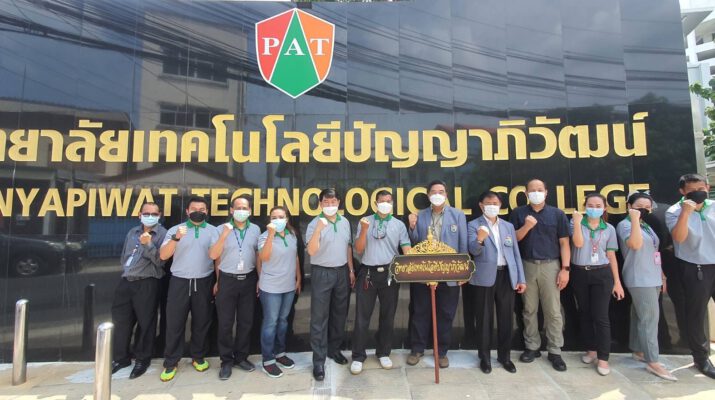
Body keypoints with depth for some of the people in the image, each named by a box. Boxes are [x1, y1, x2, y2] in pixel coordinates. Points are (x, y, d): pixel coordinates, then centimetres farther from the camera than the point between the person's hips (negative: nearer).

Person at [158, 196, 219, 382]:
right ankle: (170, 363, 19)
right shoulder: (175, 229, 3)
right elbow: (163, 256, -6)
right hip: (179, 282, 0)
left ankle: (198, 357, 27)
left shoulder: (213, 231, 4)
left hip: (204, 282, 1)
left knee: (202, 322, 10)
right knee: (174, 323, 5)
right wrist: (176, 238, -22)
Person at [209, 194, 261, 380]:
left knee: (246, 321, 11)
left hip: (248, 280, 2)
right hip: (227, 280, -2)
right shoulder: (222, 229, -4)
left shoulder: (255, 229, 3)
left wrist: (259, 279, 6)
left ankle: (241, 357, 27)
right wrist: (224, 235, -23)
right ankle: (226, 360, 21)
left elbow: (259, 255, 9)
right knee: (225, 323, 5)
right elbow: (214, 255, -10)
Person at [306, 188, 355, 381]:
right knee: (319, 318, 1)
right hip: (322, 273, -5)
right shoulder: (315, 224, -10)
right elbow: (311, 251, -20)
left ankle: (334, 349, 33)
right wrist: (318, 230, -33)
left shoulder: (345, 222, 6)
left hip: (342, 272, 5)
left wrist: (351, 270, 12)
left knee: (340, 314, 15)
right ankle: (319, 360, 12)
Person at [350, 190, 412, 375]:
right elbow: (359, 249, 0)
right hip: (368, 273, -1)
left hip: (390, 273, 1)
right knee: (362, 316, 3)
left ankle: (383, 353, 29)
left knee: (388, 315, 12)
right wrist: (364, 230, -14)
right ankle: (358, 356, 16)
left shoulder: (399, 225, 6)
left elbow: (406, 249, -1)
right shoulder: (365, 222, 4)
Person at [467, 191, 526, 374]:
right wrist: (479, 239, -35)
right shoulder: (474, 225, -1)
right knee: (485, 318, 5)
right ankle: (484, 357, 19)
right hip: (485, 277, -4)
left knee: (506, 318, 11)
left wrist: (521, 278, 7)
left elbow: (516, 253, 12)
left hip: (507, 276, 4)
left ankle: (504, 356, 28)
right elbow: (474, 251, -13)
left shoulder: (508, 226, 12)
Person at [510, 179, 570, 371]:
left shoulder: (557, 214, 3)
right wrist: (526, 227, -15)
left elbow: (564, 243, 1)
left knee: (553, 311, 3)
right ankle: (532, 347, 22)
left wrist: (565, 268, -5)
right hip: (527, 266, 1)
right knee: (529, 309, 9)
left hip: (550, 266, -1)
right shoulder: (518, 213, 4)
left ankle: (555, 351, 15)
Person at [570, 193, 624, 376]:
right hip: (580, 274, 1)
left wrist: (617, 281, 3)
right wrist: (577, 221, -18)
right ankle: (591, 350, 28)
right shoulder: (577, 223, 0)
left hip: (601, 274, 0)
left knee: (600, 316, -3)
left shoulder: (609, 229, 3)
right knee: (584, 314, 11)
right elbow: (578, 243, -15)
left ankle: (603, 358, 8)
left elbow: (611, 256, 5)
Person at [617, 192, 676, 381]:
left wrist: (662, 275, 17)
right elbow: (636, 245, -27)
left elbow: (653, 253, 19)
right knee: (650, 318, -8)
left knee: (641, 317, 14)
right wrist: (635, 219, -26)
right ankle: (653, 362, -2)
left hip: (652, 278, 8)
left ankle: (638, 350, 24)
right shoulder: (625, 225, -9)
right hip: (640, 280, -8)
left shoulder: (647, 226, 16)